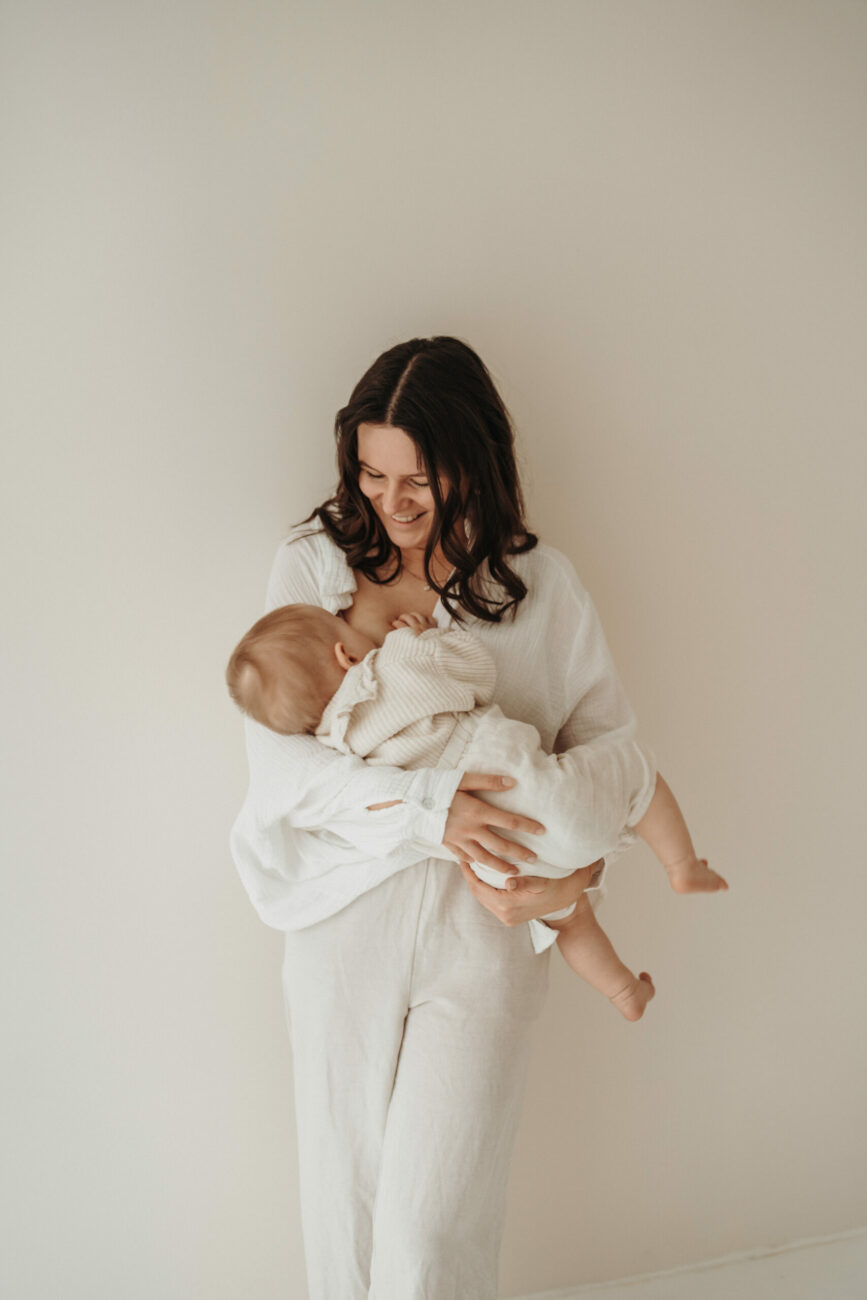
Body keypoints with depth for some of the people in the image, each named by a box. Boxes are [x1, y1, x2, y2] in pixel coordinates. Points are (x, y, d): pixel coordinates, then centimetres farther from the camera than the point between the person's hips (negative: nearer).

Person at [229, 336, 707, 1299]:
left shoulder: (542, 584, 0)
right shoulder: (313, 561, -1)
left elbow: (610, 738, 5)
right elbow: (276, 758, -9)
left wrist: (579, 868, -12)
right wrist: (426, 803, -23)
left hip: (484, 926, -1)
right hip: (344, 918, 1)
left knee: (434, 1218, 0)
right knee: (344, 1189, 14)